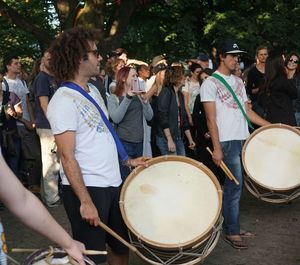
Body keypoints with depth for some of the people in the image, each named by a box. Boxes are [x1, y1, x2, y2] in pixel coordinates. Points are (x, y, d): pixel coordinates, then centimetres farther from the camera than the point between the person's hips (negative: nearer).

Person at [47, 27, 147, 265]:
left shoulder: (93, 90, 11)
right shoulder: (64, 100, -16)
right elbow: (67, 156, -20)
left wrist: (127, 161, 16)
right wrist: (85, 201, -21)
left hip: (113, 183, 9)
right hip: (87, 189, -8)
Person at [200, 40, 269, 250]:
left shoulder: (238, 81, 17)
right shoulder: (210, 83, -4)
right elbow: (211, 118, -9)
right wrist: (217, 148, -15)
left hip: (243, 139, 7)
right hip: (227, 141, -7)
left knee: (235, 185, 11)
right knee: (235, 185, -7)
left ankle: (231, 226, 21)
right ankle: (231, 232, 3)